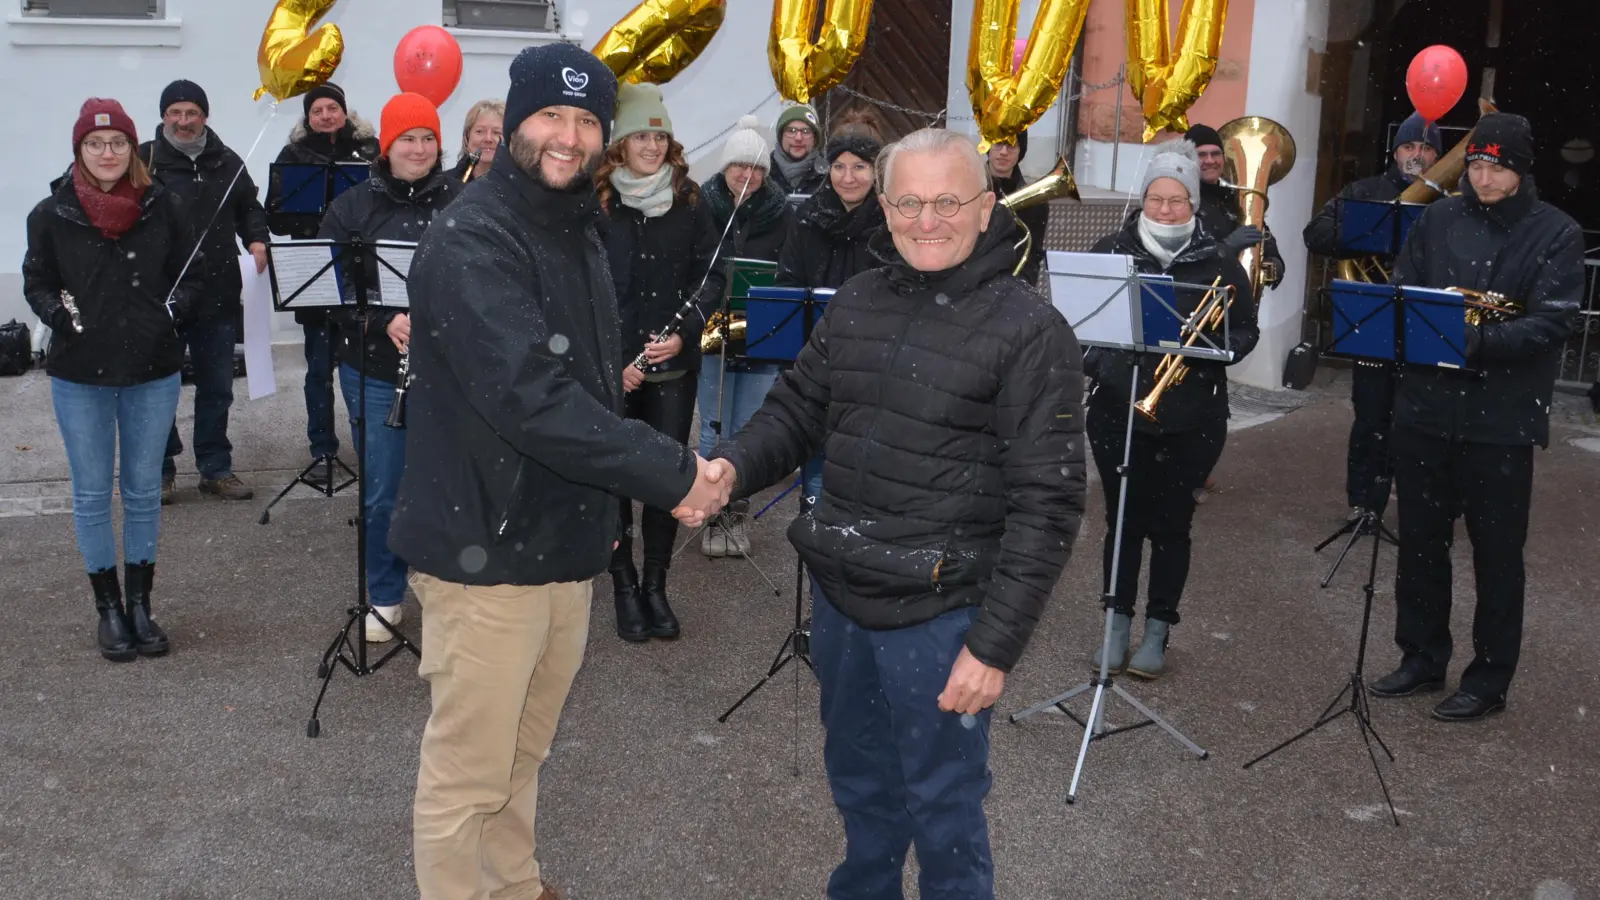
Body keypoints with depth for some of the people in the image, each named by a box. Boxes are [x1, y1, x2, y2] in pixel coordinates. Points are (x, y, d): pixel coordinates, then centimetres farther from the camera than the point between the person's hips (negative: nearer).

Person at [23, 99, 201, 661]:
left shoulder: (160, 207, 0)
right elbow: (36, 282, 6)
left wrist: (178, 305, -9)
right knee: (92, 493, 7)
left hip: (153, 372, 1)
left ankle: (140, 605, 22)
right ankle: (108, 609, 19)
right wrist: (57, 312, -13)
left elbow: (187, 273, 10)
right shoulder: (52, 214, -3)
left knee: (143, 491, 10)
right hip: (80, 375, -1)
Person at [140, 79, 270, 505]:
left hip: (218, 296, 4)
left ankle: (215, 468, 24)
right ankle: (160, 470, 19)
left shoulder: (227, 162, 10)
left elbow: (250, 207, 21)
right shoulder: (144, 160, -3)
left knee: (217, 387, 13)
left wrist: (257, 241, 2)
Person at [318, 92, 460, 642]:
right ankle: (385, 599, 26)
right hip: (374, 372, 1)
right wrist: (385, 321, -18)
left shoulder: (464, 203, 0)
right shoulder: (352, 207, 3)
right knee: (381, 493, 8)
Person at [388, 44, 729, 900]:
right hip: (488, 549, -8)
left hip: (562, 541, 8)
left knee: (523, 751, 21)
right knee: (468, 767, 4)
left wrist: (609, 505, 11)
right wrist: (671, 473, -25)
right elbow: (529, 398, -28)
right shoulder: (470, 243, -17)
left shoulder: (577, 230, 12)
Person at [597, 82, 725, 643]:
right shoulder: (593, 205, -4)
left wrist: (682, 334, -10)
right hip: (609, 367, -2)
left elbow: (710, 277, 5)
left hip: (673, 365, 2)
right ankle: (624, 585, 20)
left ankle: (656, 586, 19)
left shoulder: (690, 203, 4)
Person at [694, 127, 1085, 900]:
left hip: (939, 615, -6)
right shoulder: (856, 302, 5)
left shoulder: (1029, 331, -14)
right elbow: (796, 410, 14)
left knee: (941, 806, 10)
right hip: (837, 595, 6)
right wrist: (731, 466, -8)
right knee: (858, 784, 24)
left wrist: (996, 644, -18)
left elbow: (1046, 504, -15)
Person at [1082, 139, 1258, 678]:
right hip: (1117, 409, 1)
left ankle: (1157, 633, 19)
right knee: (1122, 520, 8)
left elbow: (1246, 331, 4)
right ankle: (1118, 625, 21)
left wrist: (1212, 348, -16)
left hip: (1191, 418, -1)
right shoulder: (1111, 252, 2)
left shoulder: (1219, 263, -1)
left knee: (1171, 524, 7)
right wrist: (1094, 362, -9)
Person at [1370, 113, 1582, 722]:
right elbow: (1401, 292, 7)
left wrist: (1473, 340, -25)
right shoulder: (1439, 219, 6)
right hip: (1425, 408, 4)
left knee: (1497, 555, 6)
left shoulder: (1555, 233, -3)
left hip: (1502, 419, -3)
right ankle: (1422, 658, 29)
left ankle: (1490, 679, 19)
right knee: (1420, 541, 13)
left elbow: (1551, 323, -12)